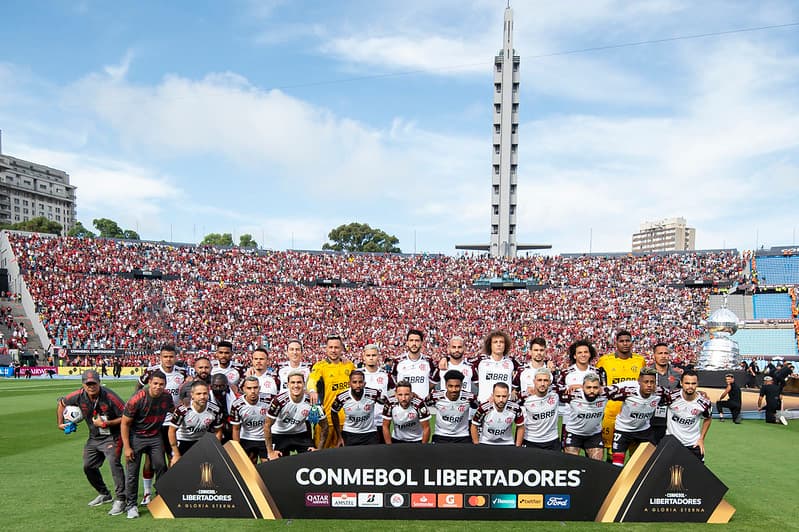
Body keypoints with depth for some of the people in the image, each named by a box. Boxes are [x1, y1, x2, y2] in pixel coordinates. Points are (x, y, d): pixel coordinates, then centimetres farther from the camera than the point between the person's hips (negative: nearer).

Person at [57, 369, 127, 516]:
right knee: (88, 467, 13)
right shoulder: (79, 396, -10)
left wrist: (105, 424, -23)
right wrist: (60, 423, 13)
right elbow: (61, 403, 12)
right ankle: (104, 494, 34)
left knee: (114, 463, -22)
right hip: (93, 438, 7)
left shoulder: (109, 396, -24)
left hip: (111, 436, -7)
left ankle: (120, 500, -16)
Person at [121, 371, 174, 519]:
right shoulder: (137, 399, -23)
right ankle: (131, 505, 8)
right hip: (136, 436, -4)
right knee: (132, 470, -4)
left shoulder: (167, 397, -8)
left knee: (161, 467, 4)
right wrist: (126, 447, -15)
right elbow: (125, 423, -15)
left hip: (155, 436, 4)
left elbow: (173, 410, 16)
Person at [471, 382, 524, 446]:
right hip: (486, 443, -1)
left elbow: (520, 428, -2)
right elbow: (474, 427, -9)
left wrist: (518, 447, -4)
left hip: (507, 443, 1)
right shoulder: (483, 408, -23)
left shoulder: (515, 409, -19)